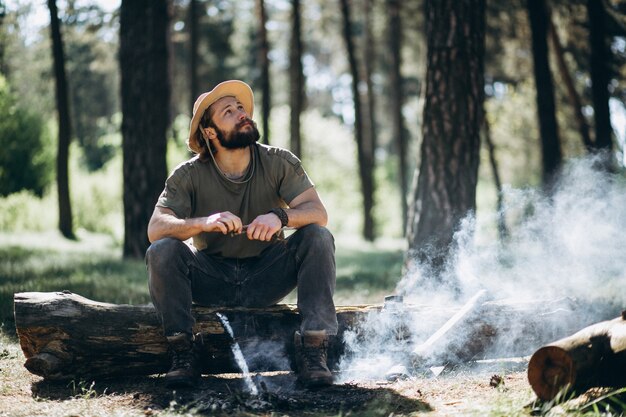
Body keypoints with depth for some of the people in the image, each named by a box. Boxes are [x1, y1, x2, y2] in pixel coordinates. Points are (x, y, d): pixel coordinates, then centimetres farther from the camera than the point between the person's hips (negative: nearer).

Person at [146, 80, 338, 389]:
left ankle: (312, 349, -25)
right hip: (212, 281, 0)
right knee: (162, 250, -27)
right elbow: (155, 229, -20)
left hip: (266, 280, 1)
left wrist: (280, 217, -39)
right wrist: (203, 223, -40)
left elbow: (318, 212, -16)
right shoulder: (190, 175, -9)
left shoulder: (278, 163, -7)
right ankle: (182, 354, -20)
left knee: (318, 237, -24)